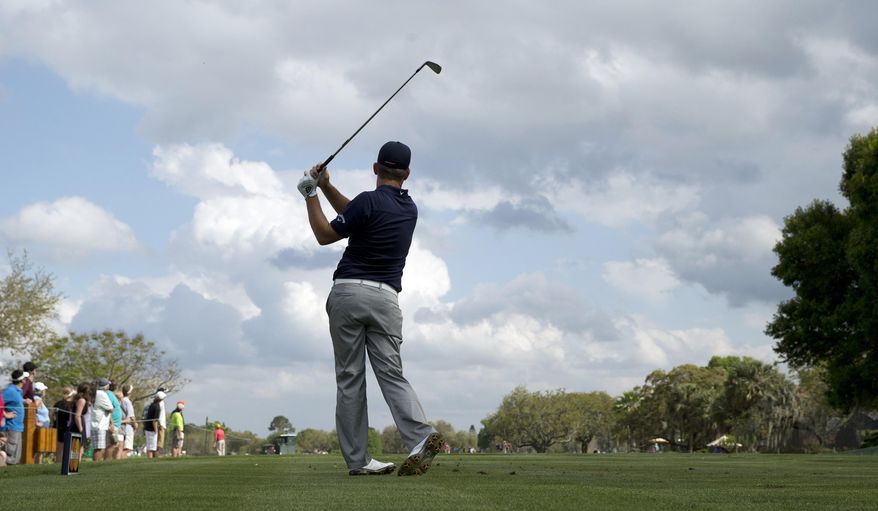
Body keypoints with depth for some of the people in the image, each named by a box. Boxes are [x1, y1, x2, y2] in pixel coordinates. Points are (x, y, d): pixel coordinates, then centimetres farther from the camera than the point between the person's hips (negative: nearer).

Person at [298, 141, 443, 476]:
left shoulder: (370, 201, -6)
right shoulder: (410, 209, 15)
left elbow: (324, 235, 2)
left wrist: (311, 194, 11)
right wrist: (326, 187, 18)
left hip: (349, 291, -4)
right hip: (385, 297, 4)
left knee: (349, 379, 2)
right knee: (391, 373, -1)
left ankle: (357, 459, 2)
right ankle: (421, 436, -24)